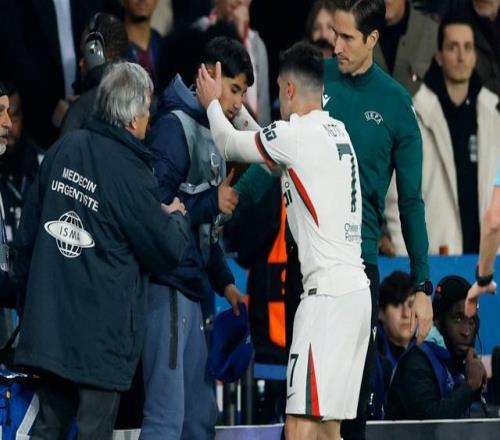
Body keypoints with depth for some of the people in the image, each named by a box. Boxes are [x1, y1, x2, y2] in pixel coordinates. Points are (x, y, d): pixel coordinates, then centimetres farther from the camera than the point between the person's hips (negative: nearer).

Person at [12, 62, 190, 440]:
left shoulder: (64, 149, 5)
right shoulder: (131, 175, -15)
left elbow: (28, 229, 14)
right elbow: (168, 252, -6)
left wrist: (29, 280, 28)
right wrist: (178, 218, 15)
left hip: (48, 323, 6)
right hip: (102, 334, -6)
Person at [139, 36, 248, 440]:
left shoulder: (209, 133, 18)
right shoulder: (175, 126, -11)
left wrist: (224, 282, 19)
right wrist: (212, 203, -13)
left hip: (191, 287, 10)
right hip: (168, 286, -10)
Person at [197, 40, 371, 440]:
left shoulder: (298, 134, -8)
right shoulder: (337, 132, 16)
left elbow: (230, 146, 7)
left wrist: (212, 103, 26)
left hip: (328, 294, -9)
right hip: (356, 290, 9)